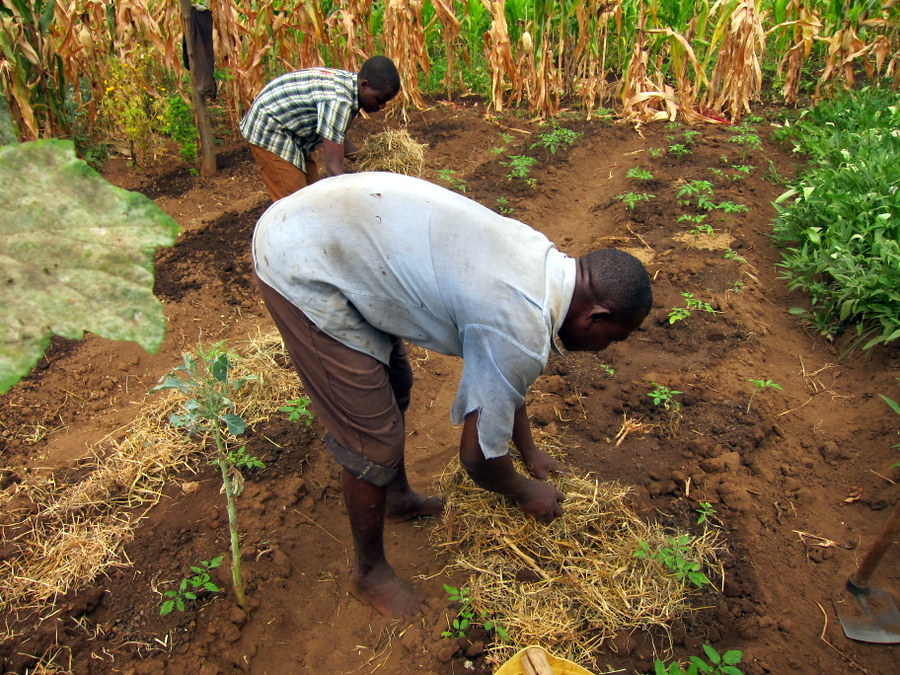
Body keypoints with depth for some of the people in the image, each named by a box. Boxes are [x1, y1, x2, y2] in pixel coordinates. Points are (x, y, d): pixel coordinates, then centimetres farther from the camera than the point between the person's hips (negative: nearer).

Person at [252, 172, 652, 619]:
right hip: (301, 267, -10)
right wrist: (527, 492, 13)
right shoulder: (522, 334, -21)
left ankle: (397, 497, 48)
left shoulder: (539, 259, 7)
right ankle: (370, 573, 26)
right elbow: (478, 455, -8)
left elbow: (502, 377, 22)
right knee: (374, 439, 0)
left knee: (393, 384, 23)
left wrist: (530, 453, 33)